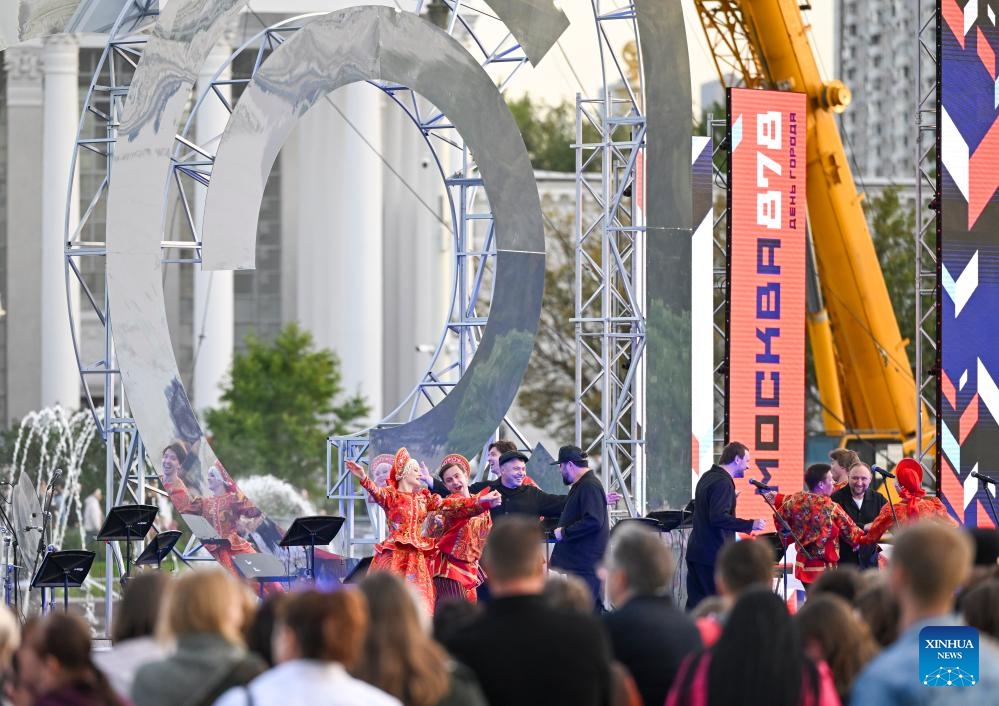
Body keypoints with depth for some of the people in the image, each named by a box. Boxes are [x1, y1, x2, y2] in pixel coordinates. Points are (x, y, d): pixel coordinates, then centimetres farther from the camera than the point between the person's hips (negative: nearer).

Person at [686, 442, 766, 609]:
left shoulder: (707, 477, 15)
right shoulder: (723, 483, -16)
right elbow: (718, 518, -25)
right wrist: (750, 525, -23)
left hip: (696, 551, 9)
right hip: (714, 554, -9)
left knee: (695, 603, 8)